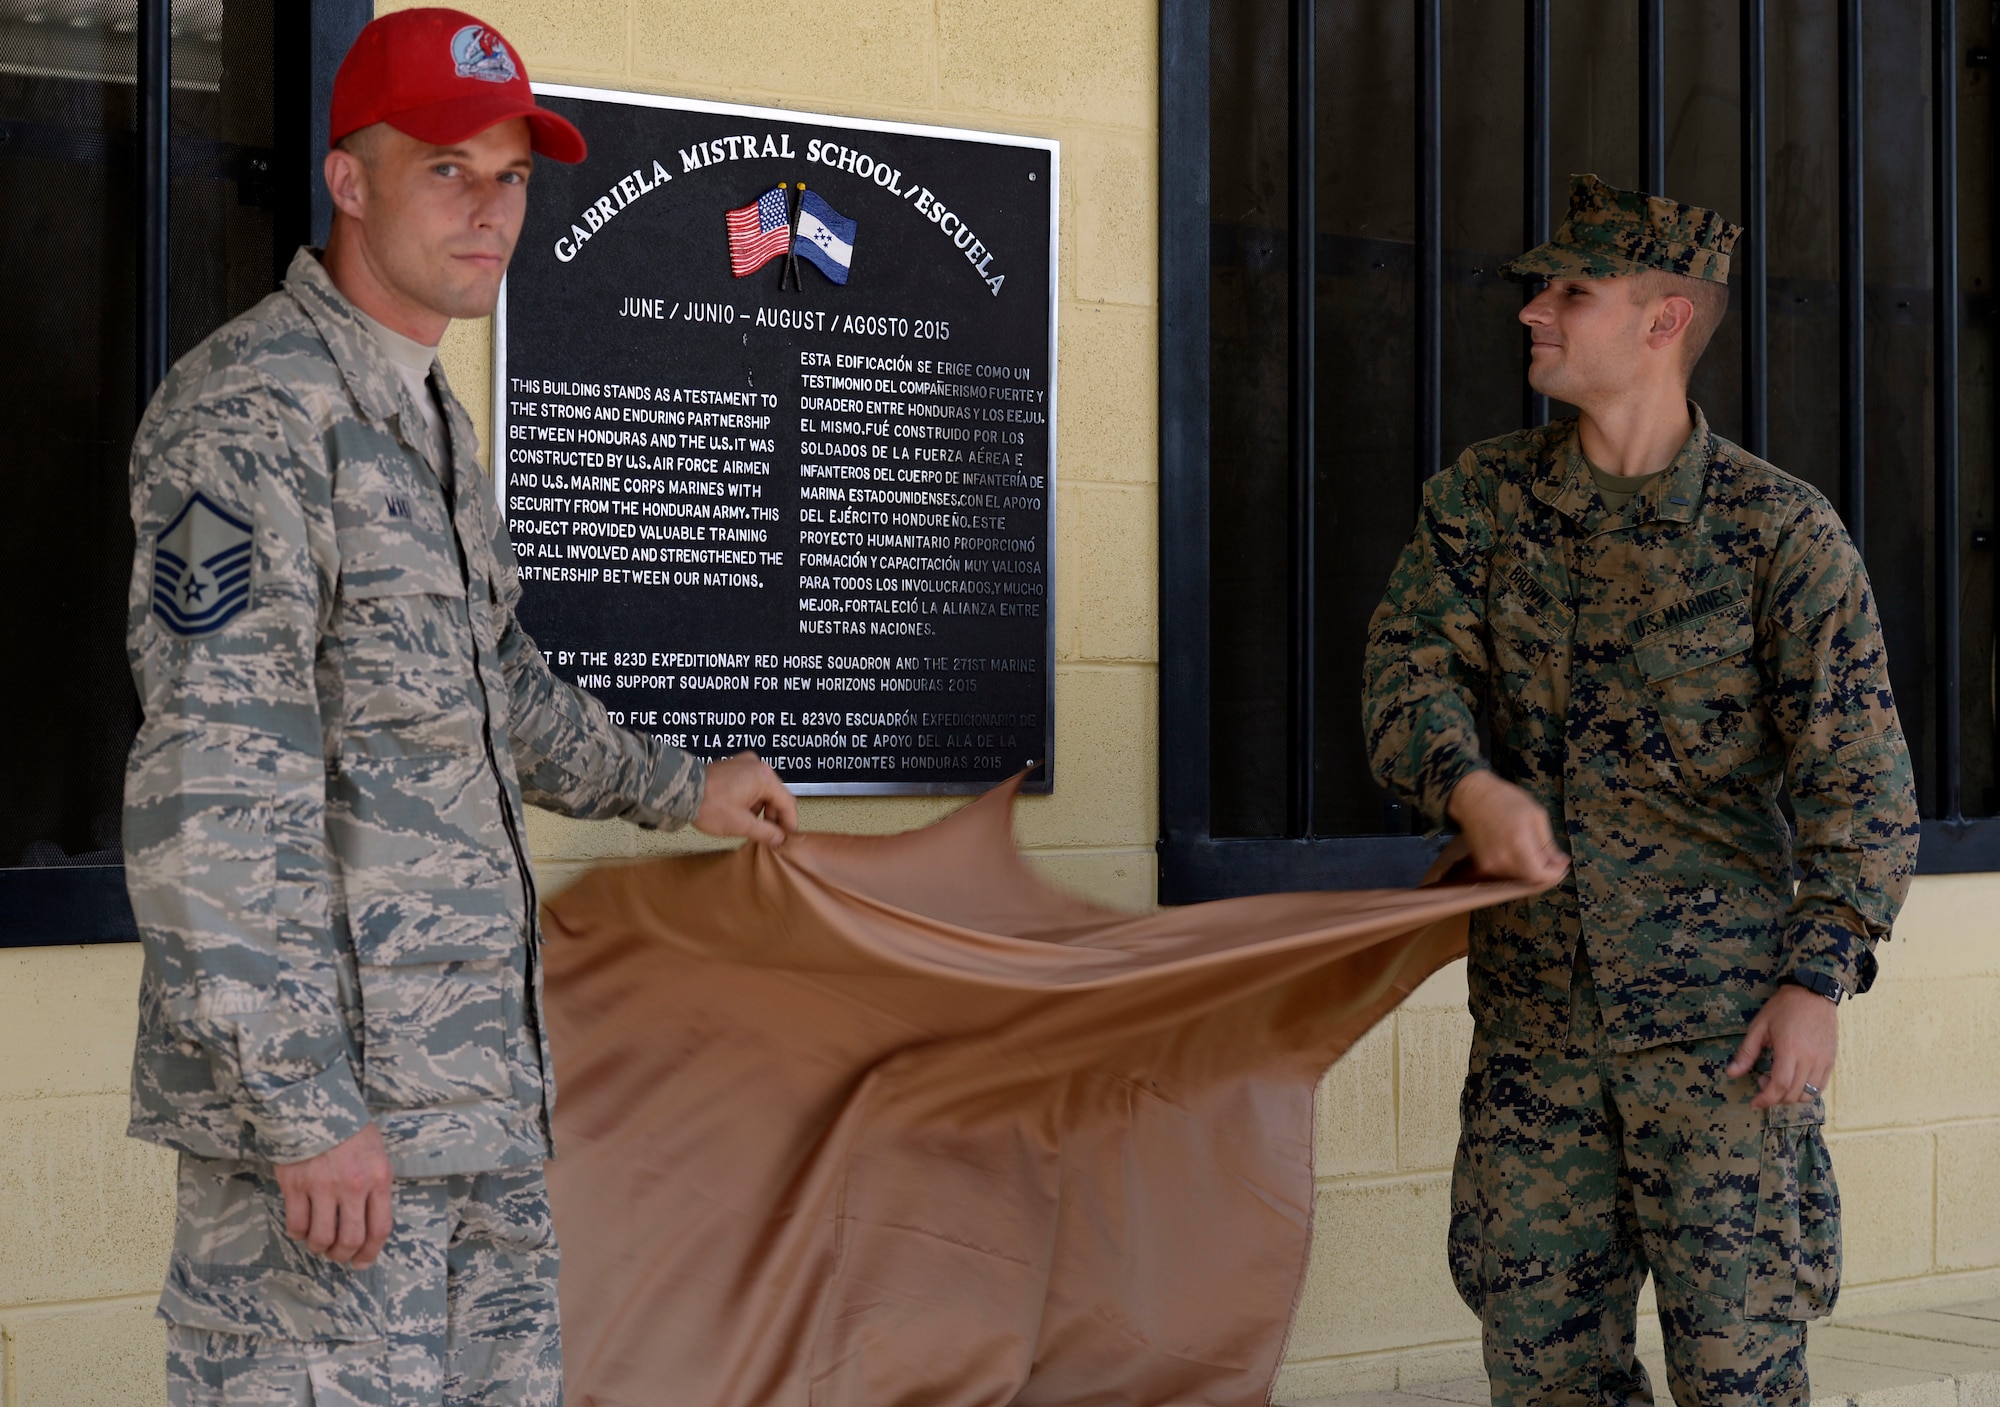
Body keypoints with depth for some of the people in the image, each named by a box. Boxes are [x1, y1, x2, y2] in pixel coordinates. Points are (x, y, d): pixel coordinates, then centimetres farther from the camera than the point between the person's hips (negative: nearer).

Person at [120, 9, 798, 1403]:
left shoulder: (430, 421, 18)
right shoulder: (256, 409, -12)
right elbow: (210, 795, -19)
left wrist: (677, 785, 48)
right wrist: (305, 1107, -23)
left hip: (479, 1084, 9)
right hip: (324, 1099, -9)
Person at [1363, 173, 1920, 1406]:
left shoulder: (1780, 529, -6)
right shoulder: (1484, 498, 5)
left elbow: (1859, 772, -8)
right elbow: (1407, 668, -2)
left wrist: (1821, 977, -16)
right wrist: (1469, 785, -24)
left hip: (1719, 1016, -4)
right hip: (1533, 1013, 4)